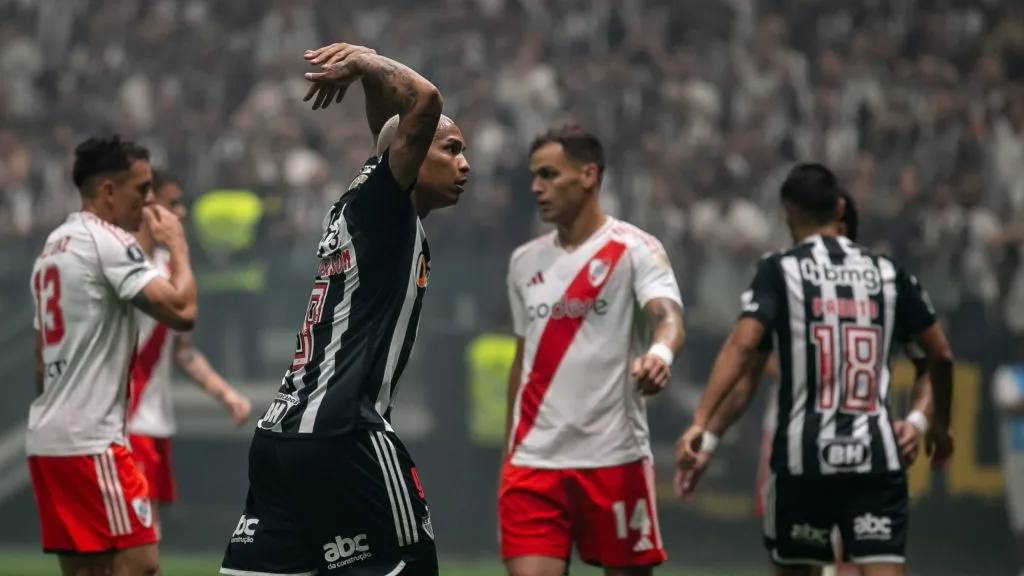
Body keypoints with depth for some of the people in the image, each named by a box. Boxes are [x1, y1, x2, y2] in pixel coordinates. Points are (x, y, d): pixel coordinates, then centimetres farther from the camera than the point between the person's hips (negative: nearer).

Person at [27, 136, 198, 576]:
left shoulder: (53, 246, 19)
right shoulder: (107, 242, -10)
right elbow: (181, 311, -19)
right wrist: (177, 245, -3)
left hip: (47, 439, 10)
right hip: (90, 440, -10)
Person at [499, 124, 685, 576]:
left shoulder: (633, 248, -4)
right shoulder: (525, 262, 14)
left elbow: (668, 318, -21)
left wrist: (659, 354, -44)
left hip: (614, 458, -4)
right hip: (534, 460, 4)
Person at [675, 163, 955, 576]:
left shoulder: (779, 270, 0)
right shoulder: (886, 273, 10)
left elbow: (743, 345, -14)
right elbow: (940, 355, 14)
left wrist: (700, 422, -18)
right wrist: (941, 424, 30)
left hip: (803, 455, -1)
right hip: (876, 456, 1)